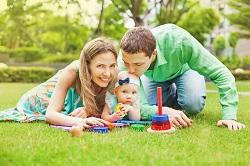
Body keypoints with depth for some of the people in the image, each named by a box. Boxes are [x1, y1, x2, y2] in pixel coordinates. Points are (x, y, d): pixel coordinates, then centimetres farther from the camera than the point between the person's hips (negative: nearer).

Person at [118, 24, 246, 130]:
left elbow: (222, 74, -38)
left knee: (193, 104, -27)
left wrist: (229, 116, -45)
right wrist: (164, 112, -54)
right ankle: (171, 95, 15)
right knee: (146, 108, -18)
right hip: (154, 76, 2)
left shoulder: (178, 41, -45)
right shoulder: (125, 58, -37)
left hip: (184, 67, -2)